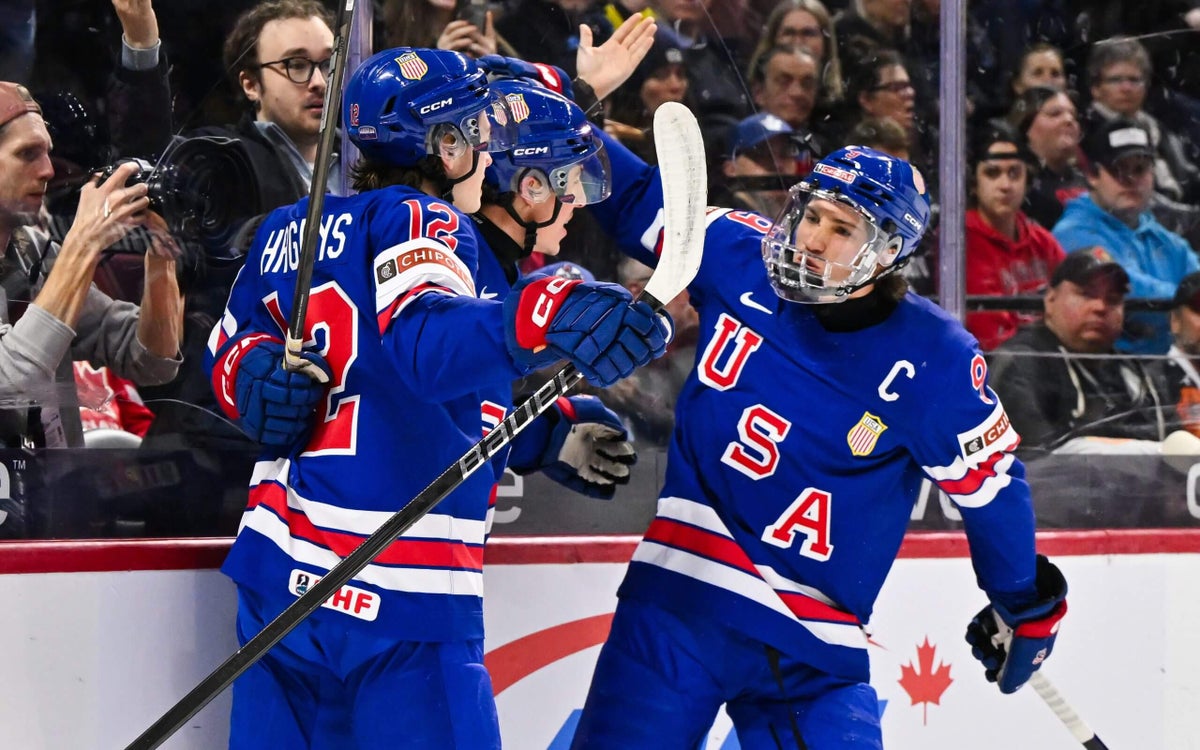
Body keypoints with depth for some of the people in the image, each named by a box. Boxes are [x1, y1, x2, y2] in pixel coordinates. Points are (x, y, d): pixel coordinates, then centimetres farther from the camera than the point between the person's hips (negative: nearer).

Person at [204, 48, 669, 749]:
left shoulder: (286, 232, 15)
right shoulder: (419, 222, -8)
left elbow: (228, 353, 22)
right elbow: (425, 339, -27)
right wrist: (542, 317, -43)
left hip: (277, 568, 8)